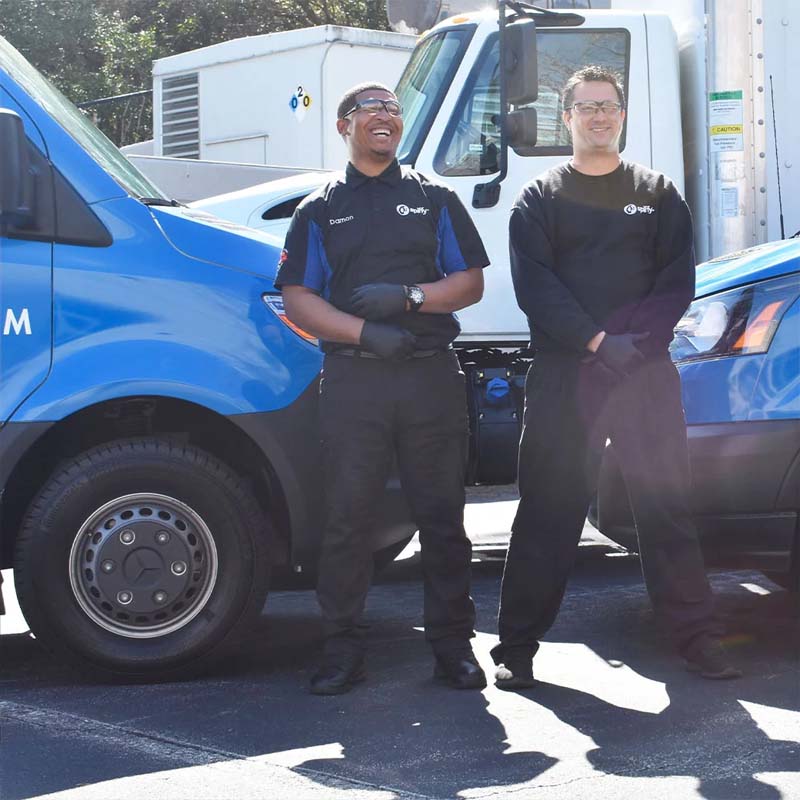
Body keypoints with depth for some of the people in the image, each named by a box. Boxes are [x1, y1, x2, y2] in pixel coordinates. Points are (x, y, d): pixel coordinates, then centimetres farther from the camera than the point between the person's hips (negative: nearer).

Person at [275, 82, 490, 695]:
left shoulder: (434, 199, 16)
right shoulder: (318, 211, 14)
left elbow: (470, 283, 9)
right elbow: (299, 300, 4)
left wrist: (409, 298, -9)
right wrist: (364, 331, -11)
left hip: (431, 374, 0)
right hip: (354, 376, 0)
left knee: (442, 516, 3)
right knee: (348, 516, -1)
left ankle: (453, 643, 11)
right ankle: (343, 647, 7)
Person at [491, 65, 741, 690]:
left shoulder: (660, 194, 12)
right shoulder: (539, 200, 9)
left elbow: (677, 284, 4)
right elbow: (535, 287, -3)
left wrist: (631, 344, -12)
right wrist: (596, 340, -15)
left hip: (647, 374, 1)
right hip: (562, 374, -1)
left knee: (667, 505, 1)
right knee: (548, 510, 1)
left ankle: (700, 638, 8)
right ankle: (518, 645, 7)